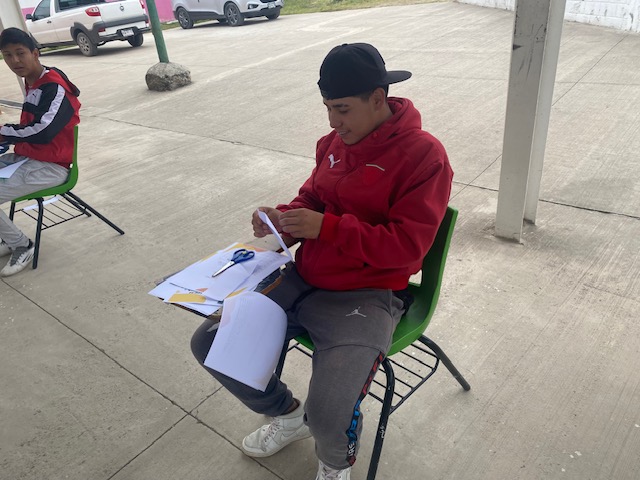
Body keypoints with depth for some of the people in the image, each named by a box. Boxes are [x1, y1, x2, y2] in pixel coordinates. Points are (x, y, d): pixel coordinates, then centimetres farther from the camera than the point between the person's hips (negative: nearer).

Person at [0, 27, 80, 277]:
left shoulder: (54, 86, -18)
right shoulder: (32, 83, 11)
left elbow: (43, 131, -28)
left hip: (50, 167, -10)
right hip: (26, 157, 10)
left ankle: (22, 246, 5)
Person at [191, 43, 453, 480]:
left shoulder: (423, 155, -14)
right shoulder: (337, 140, 5)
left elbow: (407, 248, -18)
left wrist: (325, 227, -22)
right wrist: (284, 218, -4)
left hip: (367, 297, -6)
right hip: (304, 279, 7)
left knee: (328, 416, -25)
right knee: (209, 343, 2)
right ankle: (288, 414, 27)